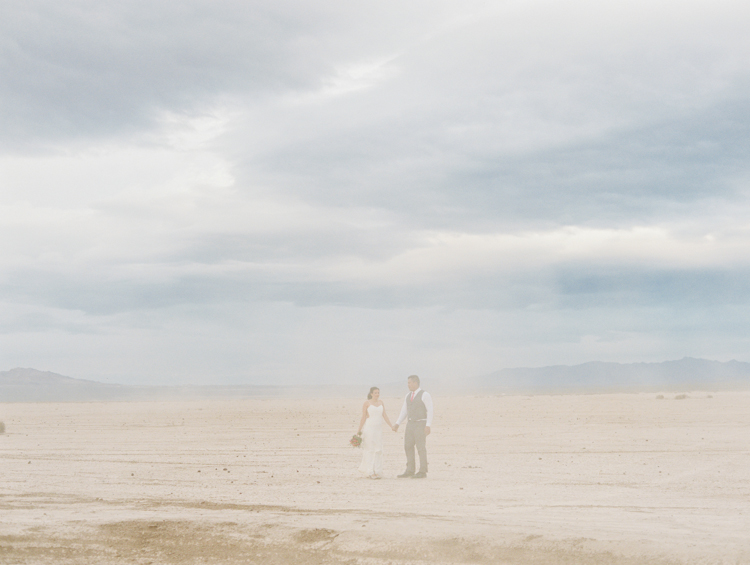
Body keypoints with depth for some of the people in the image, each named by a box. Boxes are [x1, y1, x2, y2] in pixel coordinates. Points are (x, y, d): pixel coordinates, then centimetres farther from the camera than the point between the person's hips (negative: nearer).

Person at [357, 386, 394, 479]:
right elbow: (363, 417, -4)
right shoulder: (367, 403, -3)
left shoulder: (381, 402, 10)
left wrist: (391, 426, 0)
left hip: (378, 429, 5)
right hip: (369, 428, -5)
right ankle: (371, 472, -1)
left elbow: (384, 415, 8)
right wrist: (359, 429, -7)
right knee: (370, 449, -4)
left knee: (378, 450, 3)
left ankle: (377, 471, 9)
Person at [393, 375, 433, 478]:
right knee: (408, 447, 4)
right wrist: (397, 424, 5)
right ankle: (410, 471, 8)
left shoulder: (425, 395, -10)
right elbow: (404, 411, 14)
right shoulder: (408, 396, 12)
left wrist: (428, 426, -22)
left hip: (421, 424, -7)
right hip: (410, 424, 7)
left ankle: (422, 472, 2)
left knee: (421, 448, -4)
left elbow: (430, 411, -14)